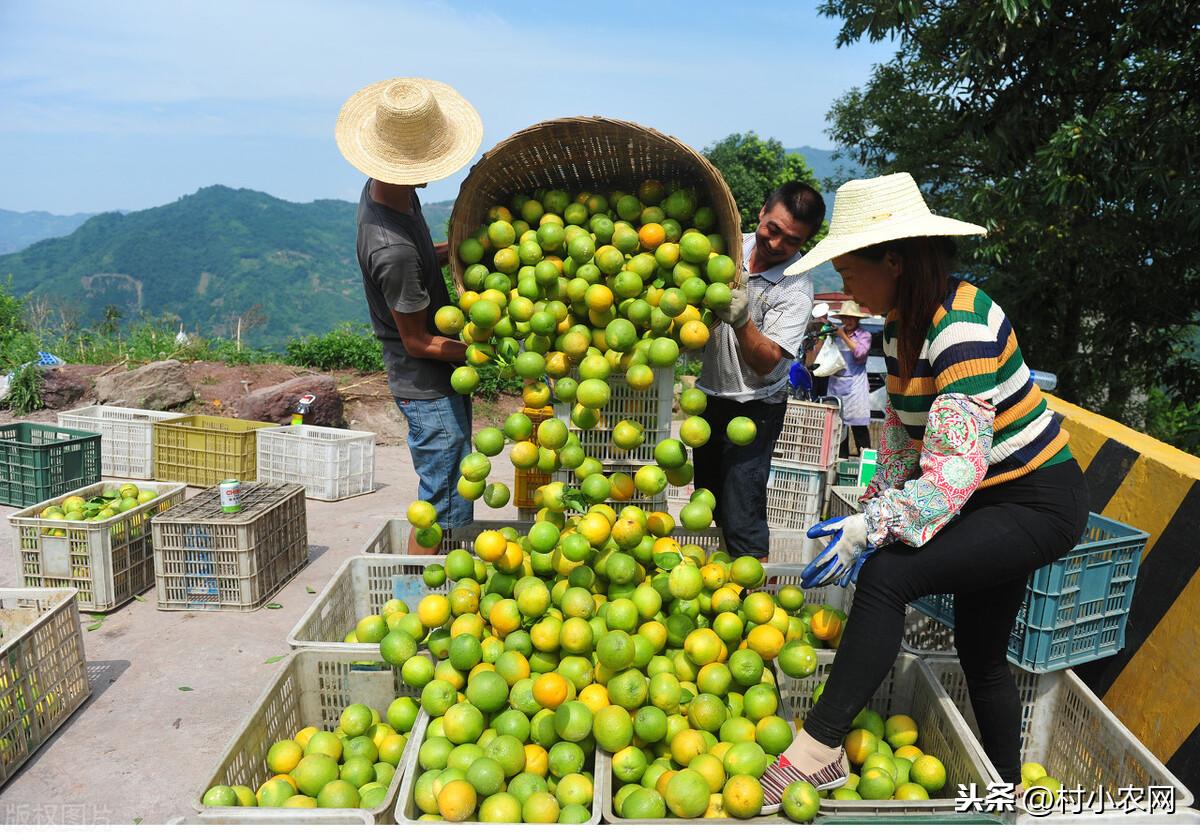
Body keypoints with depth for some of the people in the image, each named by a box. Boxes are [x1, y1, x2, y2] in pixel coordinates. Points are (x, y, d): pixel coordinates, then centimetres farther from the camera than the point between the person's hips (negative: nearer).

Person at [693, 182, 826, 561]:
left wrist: (741, 320, -42)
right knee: (709, 501, 19)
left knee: (741, 517, -12)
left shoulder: (796, 289, -19)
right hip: (710, 396, 7)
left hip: (753, 408, -6)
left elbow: (767, 362, -27)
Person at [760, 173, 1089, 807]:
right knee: (981, 657, 17)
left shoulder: (963, 325, -27)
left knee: (888, 576, -26)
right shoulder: (902, 324, 1)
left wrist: (870, 529, -35)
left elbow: (957, 465, -33)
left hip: (1040, 503, -9)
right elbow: (900, 434, 10)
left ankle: (818, 751, -18)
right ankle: (1007, 794, 37)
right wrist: (876, 510, 3)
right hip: (988, 501, 9)